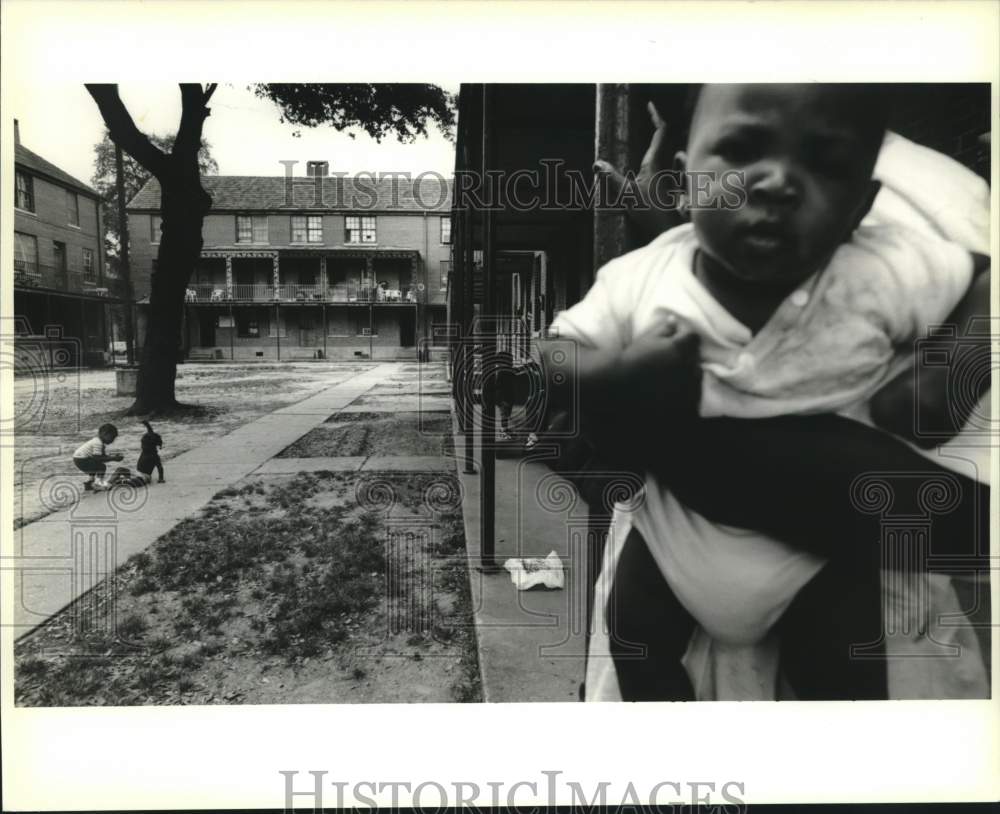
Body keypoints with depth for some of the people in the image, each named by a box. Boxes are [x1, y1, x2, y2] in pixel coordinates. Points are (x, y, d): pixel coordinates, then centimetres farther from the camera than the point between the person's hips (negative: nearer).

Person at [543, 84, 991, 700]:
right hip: (673, 535, 2)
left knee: (850, 681, 10)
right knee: (636, 651, 18)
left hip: (822, 547, -1)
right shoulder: (636, 283, -21)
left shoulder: (882, 276, -22)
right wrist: (615, 376, -32)